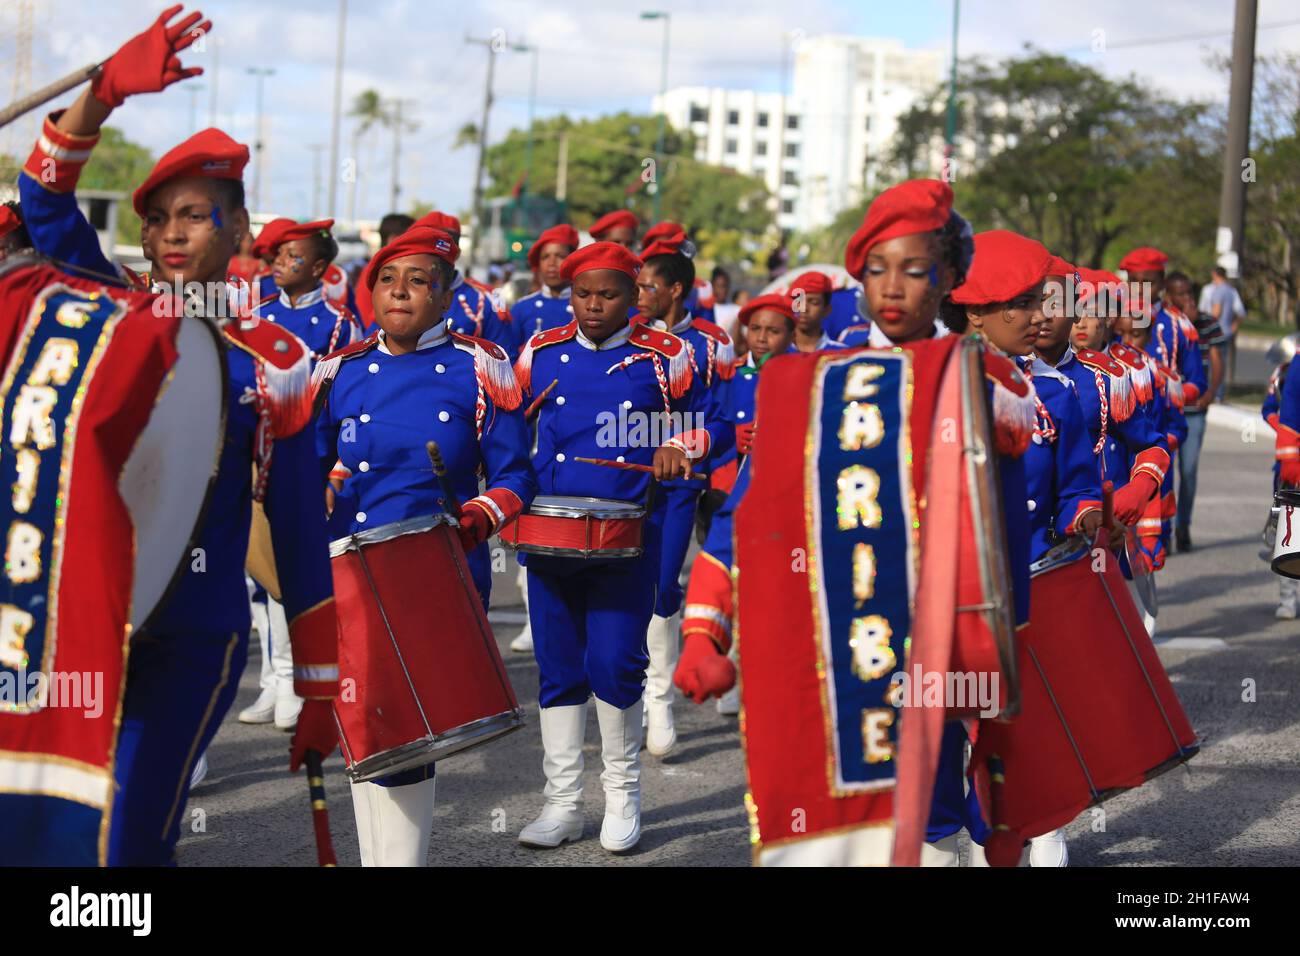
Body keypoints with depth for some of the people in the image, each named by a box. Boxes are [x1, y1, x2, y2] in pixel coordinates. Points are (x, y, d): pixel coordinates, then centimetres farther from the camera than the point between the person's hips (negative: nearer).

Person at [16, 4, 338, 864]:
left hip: (193, 640, -3)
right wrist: (105, 93, -22)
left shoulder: (274, 364, -3)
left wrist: (320, 690, 0)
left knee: (131, 841, -2)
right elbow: (46, 203, -7)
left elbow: (302, 535, 0)